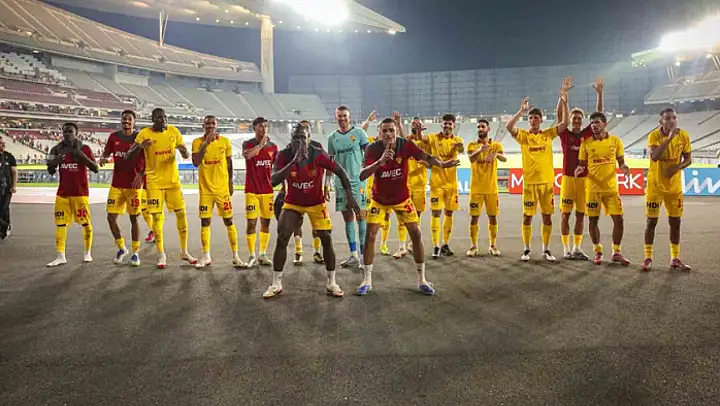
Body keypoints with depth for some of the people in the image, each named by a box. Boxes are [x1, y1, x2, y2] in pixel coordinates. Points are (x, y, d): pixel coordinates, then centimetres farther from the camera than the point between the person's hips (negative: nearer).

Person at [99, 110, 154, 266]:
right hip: (116, 184, 4)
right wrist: (102, 158, -10)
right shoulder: (113, 137, 5)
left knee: (134, 218, 0)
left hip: (134, 184, -4)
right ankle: (122, 248, 22)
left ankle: (135, 252, 12)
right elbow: (106, 153, 14)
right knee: (111, 217, 2)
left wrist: (140, 175, -19)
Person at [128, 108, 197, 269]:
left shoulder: (174, 131, 1)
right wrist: (140, 146, -28)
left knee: (182, 213, 3)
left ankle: (184, 252, 17)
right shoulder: (145, 133, -7)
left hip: (173, 180, 3)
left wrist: (185, 152, -18)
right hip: (154, 182, -3)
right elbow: (129, 156, -7)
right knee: (157, 217, -3)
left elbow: (186, 154, 7)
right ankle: (162, 255, 9)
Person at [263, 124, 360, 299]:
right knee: (281, 239, -9)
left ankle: (331, 283, 10)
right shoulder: (284, 155, -20)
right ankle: (276, 285, 4)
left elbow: (340, 171, -10)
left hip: (316, 203, 0)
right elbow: (274, 181, -33)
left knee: (326, 239, -5)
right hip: (293, 203, 0)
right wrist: (294, 161, -41)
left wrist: (349, 196, -17)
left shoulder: (318, 155, -21)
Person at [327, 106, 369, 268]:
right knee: (348, 218, 7)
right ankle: (354, 255, 14)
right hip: (341, 182, 4)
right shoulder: (332, 137, 12)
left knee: (361, 216, -5)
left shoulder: (359, 133, 1)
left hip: (358, 180, -4)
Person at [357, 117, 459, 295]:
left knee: (416, 234, 0)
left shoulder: (406, 145, -19)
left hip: (402, 198, 1)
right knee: (370, 235, -7)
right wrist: (380, 161, -47)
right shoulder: (373, 149, -22)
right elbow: (362, 176, -32)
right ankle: (367, 281, 7)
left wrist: (442, 164, -42)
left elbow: (425, 157, -20)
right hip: (379, 199, -1)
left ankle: (422, 280, 13)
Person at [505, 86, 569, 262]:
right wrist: (521, 111, -22)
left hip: (547, 181, 2)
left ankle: (546, 249, 17)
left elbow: (564, 123, -2)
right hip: (529, 182, -2)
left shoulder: (548, 134, 6)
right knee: (527, 216, 2)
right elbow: (508, 127, -17)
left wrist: (565, 104, -12)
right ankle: (526, 249, 13)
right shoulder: (523, 135, 0)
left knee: (547, 216, 6)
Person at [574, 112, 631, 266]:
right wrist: (580, 168, -17)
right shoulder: (586, 143, 2)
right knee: (593, 220, 3)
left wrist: (623, 167, -15)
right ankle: (597, 251, 18)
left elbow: (621, 162, 7)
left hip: (611, 187, 0)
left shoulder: (615, 141, 3)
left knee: (618, 219, -2)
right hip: (593, 188, 0)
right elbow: (582, 164, 6)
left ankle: (616, 252, 12)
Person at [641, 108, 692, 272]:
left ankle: (675, 259, 19)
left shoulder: (683, 135, -3)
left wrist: (677, 167, -16)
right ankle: (648, 257, 9)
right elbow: (654, 157, -30)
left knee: (675, 221, 8)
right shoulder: (654, 135, -14)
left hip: (675, 186, 3)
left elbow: (688, 159, 4)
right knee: (652, 221, 0)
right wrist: (669, 137, -33)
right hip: (655, 185, -3)